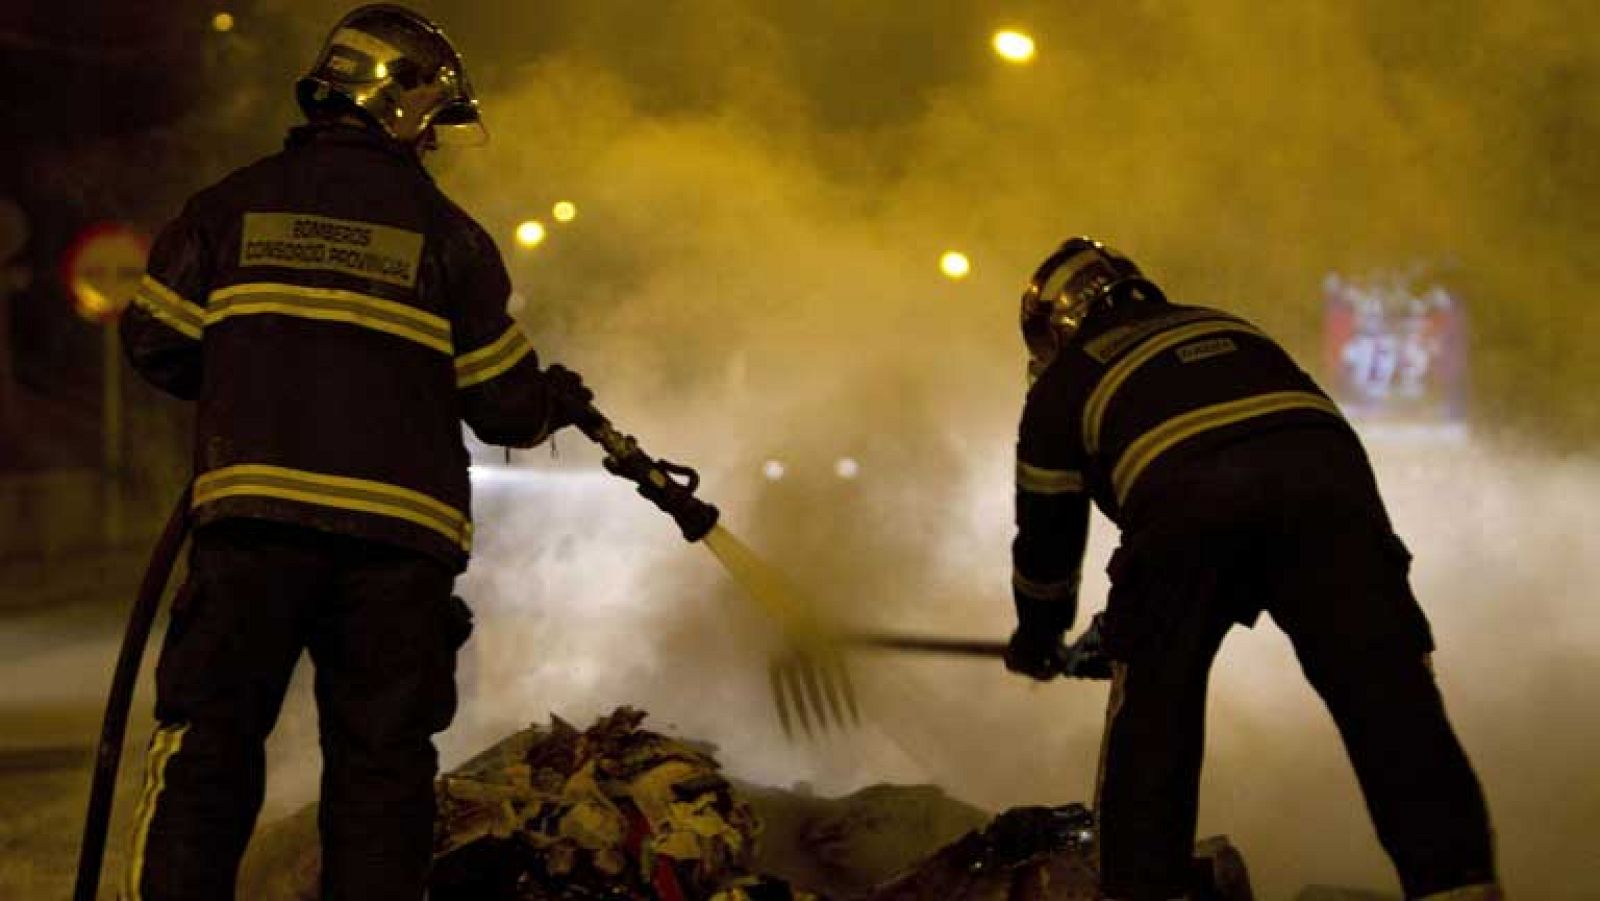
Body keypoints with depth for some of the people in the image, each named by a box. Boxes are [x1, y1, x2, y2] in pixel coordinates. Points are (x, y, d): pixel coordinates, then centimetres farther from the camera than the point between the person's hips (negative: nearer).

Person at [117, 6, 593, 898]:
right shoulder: (445, 233, 3)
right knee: (381, 760, 8)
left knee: (209, 741, 5)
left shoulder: (234, 203, 6)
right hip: (399, 529, -1)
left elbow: (156, 341, 8)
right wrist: (557, 401, 27)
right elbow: (503, 403, 4)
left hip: (254, 520, 1)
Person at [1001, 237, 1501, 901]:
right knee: (1389, 695, -4)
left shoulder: (1065, 383, 28)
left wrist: (1037, 639, 51)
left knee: (1152, 707, 12)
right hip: (1326, 467, 3)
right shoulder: (1225, 328, 41)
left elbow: (1049, 531, 31)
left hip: (1185, 498, -3)